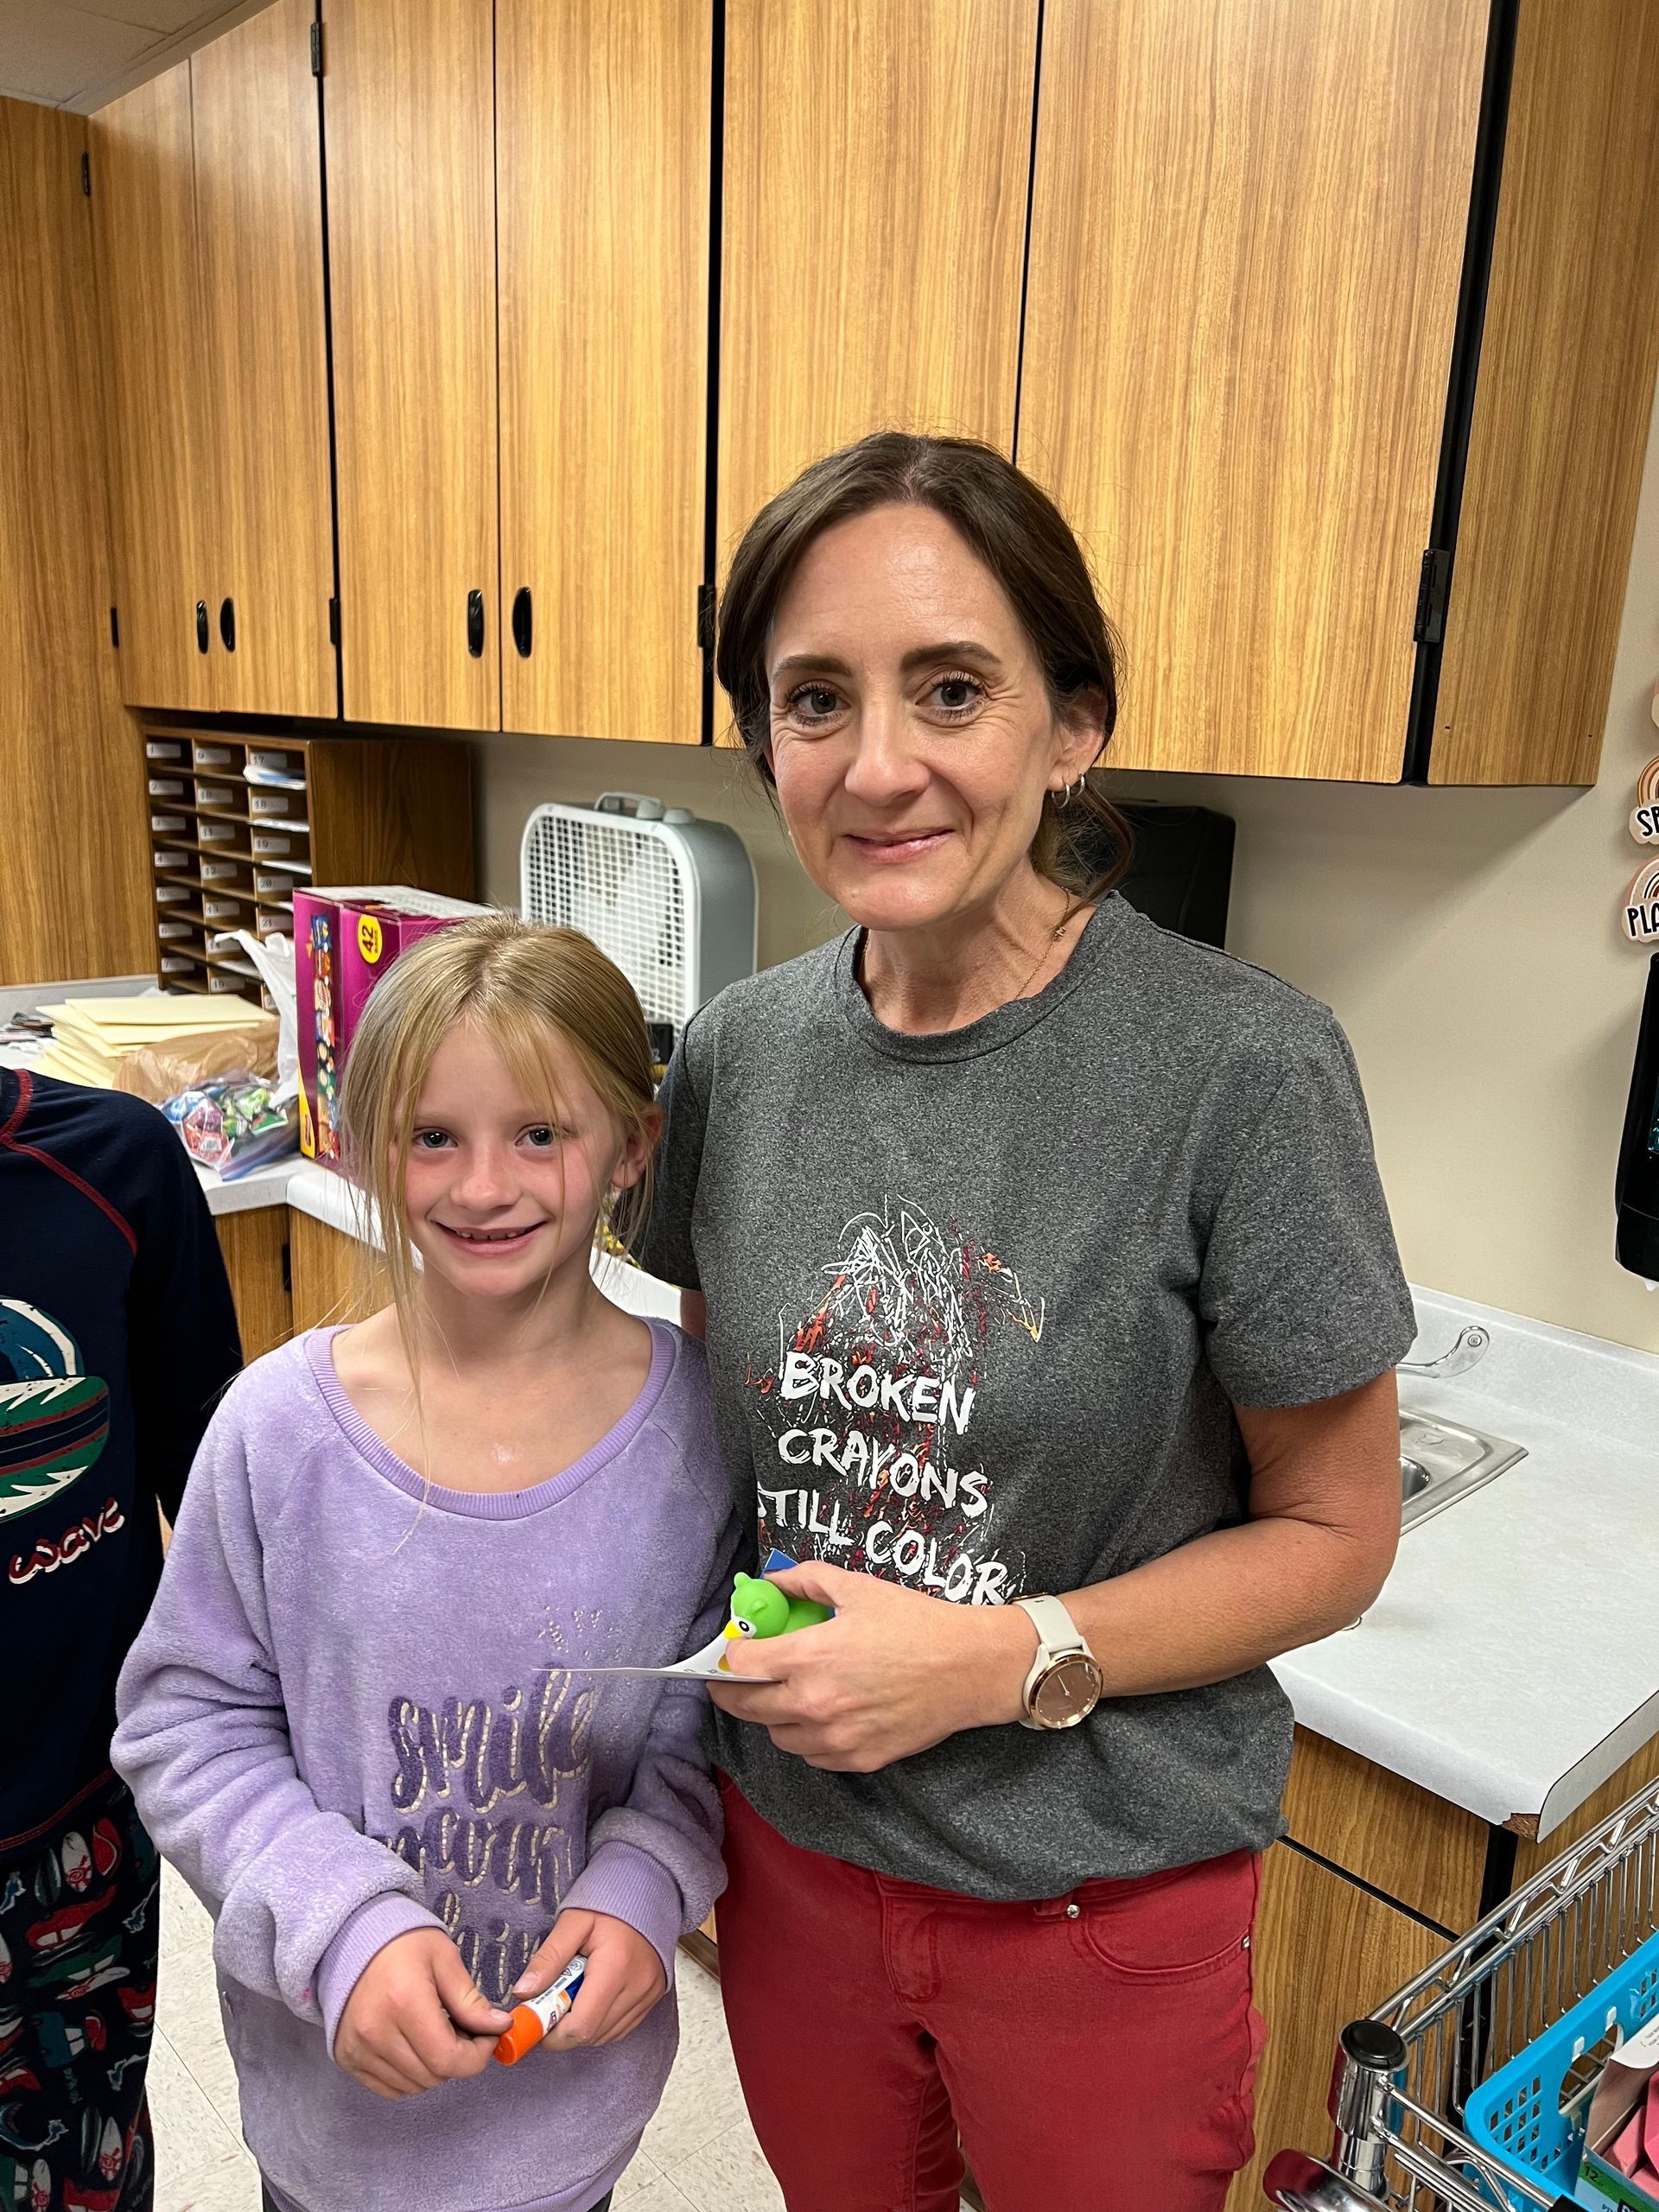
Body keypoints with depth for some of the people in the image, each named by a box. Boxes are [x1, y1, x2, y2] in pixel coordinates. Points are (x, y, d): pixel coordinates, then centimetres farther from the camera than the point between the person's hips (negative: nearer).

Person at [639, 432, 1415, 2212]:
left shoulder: (1243, 1069, -21)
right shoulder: (740, 1053, -7)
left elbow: (1333, 1534, -12)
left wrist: (1002, 1657, -23)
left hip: (1102, 1904, -3)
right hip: (789, 1847, 4)